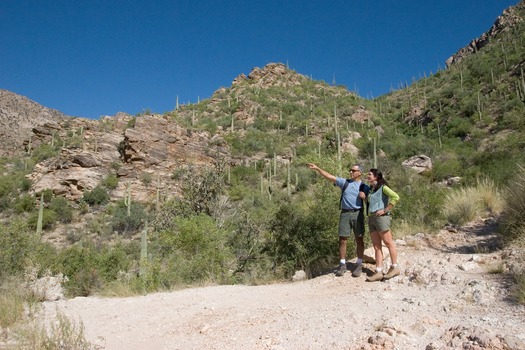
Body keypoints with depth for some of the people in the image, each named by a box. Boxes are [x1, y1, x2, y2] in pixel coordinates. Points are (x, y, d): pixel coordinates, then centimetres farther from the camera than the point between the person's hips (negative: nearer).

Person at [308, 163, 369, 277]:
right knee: (342, 240, 2)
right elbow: (329, 176, 5)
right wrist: (317, 168, -3)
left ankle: (359, 265, 12)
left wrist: (364, 197, -12)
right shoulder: (344, 182, 10)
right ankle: (342, 265, 11)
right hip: (345, 213, 1)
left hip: (357, 213, -1)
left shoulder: (364, 187, 8)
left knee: (359, 240, 3)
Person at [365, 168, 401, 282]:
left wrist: (385, 210, -16)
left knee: (388, 243, -1)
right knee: (377, 246, 4)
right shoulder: (371, 189, 20)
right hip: (371, 218, 8)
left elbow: (395, 197, -16)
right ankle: (378, 272, 3)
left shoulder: (383, 187, -3)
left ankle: (395, 268, 9)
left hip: (381, 217, -8)